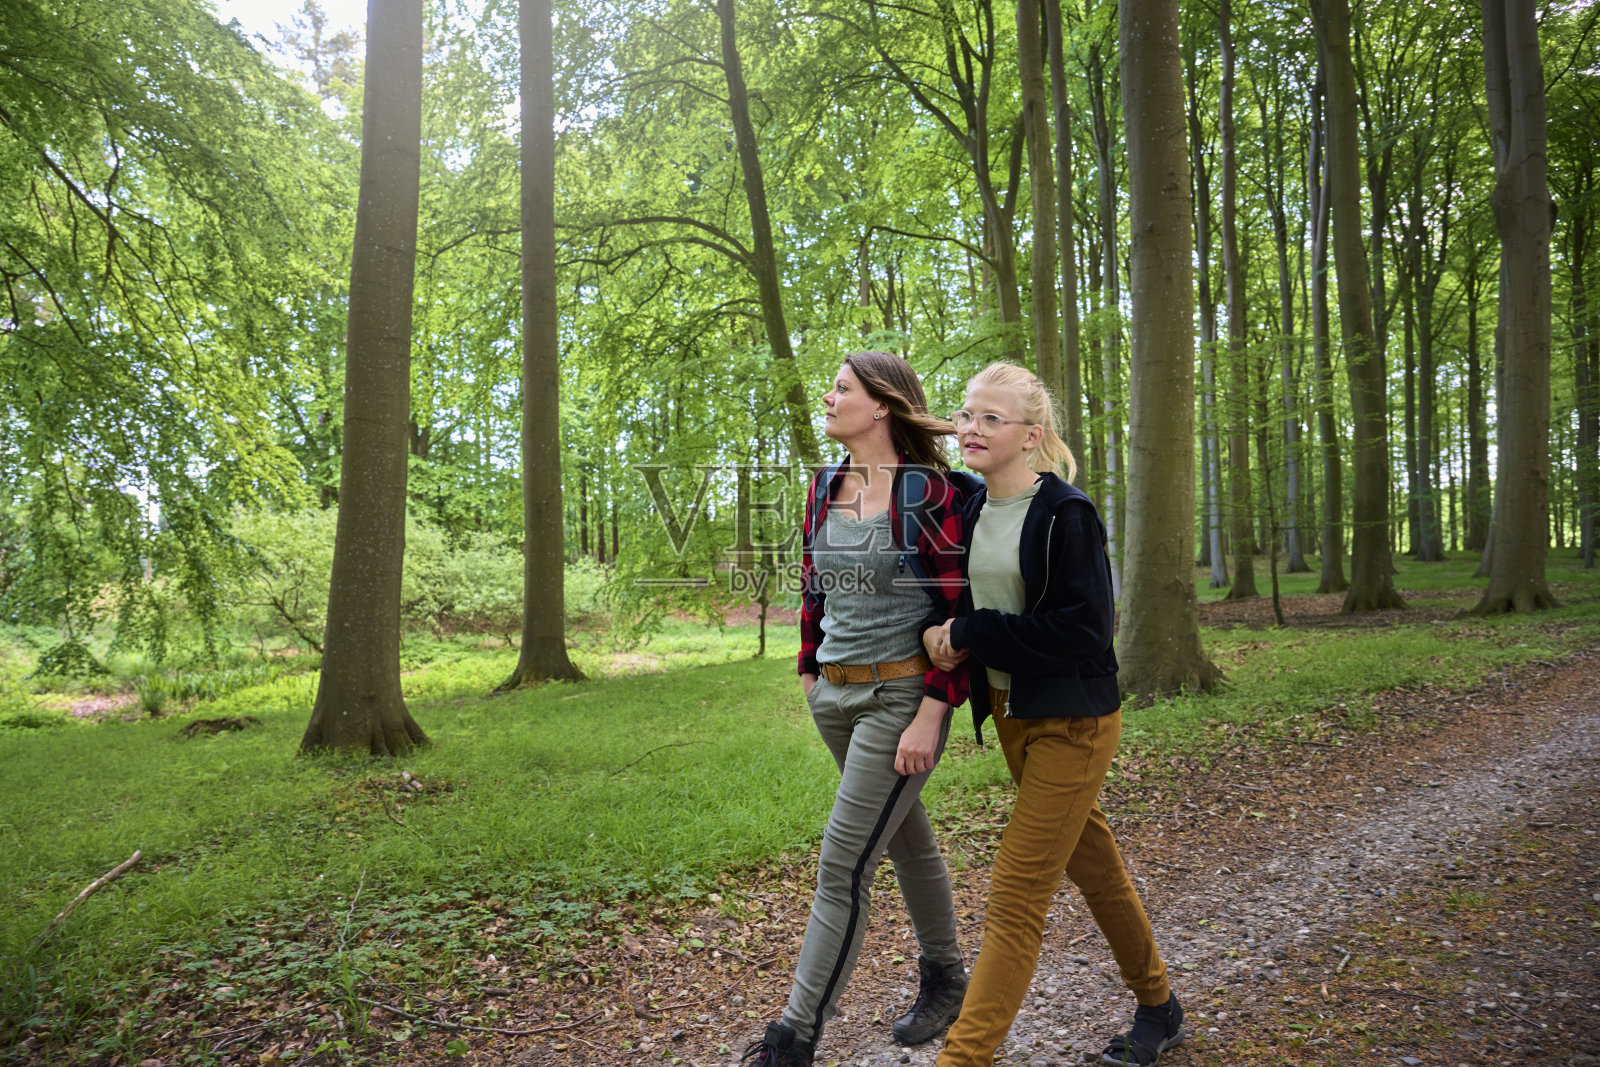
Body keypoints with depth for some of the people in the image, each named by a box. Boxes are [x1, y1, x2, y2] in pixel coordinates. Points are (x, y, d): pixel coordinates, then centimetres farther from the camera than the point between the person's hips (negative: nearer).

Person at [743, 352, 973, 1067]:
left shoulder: (929, 492, -14)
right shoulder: (823, 487, 6)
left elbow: (958, 611, -15)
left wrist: (931, 714, -18)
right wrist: (810, 671, 16)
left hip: (901, 696, -7)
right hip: (835, 692, 7)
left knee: (843, 865, -5)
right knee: (907, 841, 21)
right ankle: (945, 980, 40)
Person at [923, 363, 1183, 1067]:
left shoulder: (1067, 514, -17)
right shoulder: (970, 508, 5)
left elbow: (1083, 630, -23)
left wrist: (970, 634, -21)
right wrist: (949, 637, -1)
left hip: (1071, 722, -8)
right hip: (1010, 715, 8)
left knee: (1015, 897, -6)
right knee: (1092, 867, 22)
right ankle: (1158, 1008, 41)